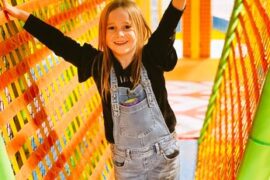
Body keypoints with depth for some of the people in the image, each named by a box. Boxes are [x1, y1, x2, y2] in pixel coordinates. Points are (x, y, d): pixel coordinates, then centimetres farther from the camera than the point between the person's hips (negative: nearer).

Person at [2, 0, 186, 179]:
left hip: (163, 151, -1)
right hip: (125, 157, 1)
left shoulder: (151, 58, -13)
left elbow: (167, 26, -27)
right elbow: (60, 43, -4)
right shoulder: (98, 63, -8)